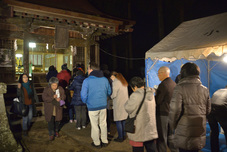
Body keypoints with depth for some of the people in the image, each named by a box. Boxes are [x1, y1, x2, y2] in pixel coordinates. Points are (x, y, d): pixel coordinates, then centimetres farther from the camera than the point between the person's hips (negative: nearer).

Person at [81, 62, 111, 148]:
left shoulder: (87, 81, -14)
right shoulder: (105, 79, -1)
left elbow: (83, 95, -13)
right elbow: (109, 92, 9)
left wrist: (85, 102, 8)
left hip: (92, 107, -4)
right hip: (103, 106, 4)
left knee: (94, 126, 12)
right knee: (103, 124, 18)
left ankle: (97, 143, 27)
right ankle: (105, 141, 31)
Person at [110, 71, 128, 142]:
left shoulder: (115, 82, -13)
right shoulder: (124, 82, 13)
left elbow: (113, 95, -15)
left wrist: (110, 96, 6)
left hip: (119, 104, -8)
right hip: (125, 103, 8)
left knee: (118, 121, 1)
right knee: (124, 120, 15)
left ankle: (120, 137, 7)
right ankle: (124, 135, 25)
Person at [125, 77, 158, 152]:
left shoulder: (135, 95, -20)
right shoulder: (150, 94, 4)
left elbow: (128, 108, -13)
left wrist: (128, 100, 4)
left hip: (139, 131, -7)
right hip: (150, 130, 7)